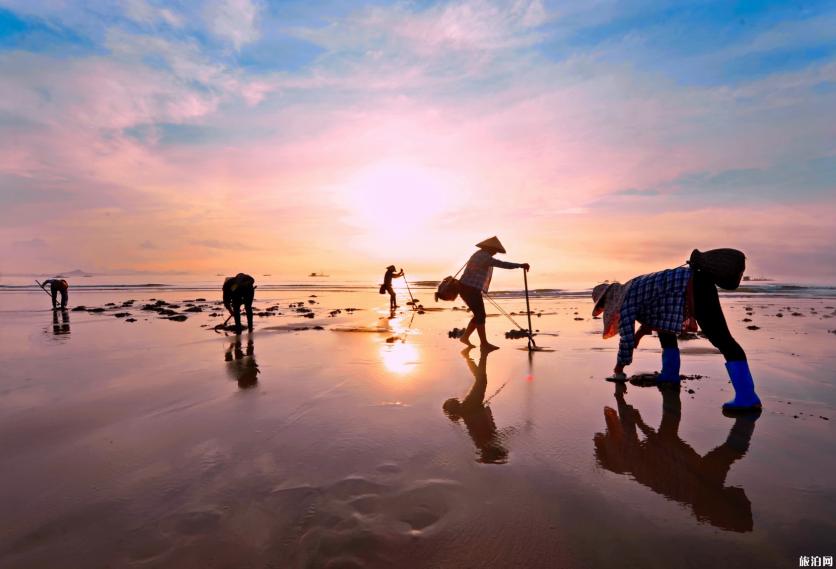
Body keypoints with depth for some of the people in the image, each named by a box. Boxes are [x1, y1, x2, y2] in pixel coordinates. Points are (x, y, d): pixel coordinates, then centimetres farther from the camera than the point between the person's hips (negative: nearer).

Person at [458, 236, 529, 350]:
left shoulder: (479, 254, 17)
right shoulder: (484, 256, -17)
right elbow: (502, 264, -27)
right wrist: (520, 265, -24)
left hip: (469, 289, 11)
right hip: (470, 290, -11)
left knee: (479, 315, 14)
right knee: (480, 315, -5)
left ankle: (465, 337, 20)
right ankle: (484, 343, 3)